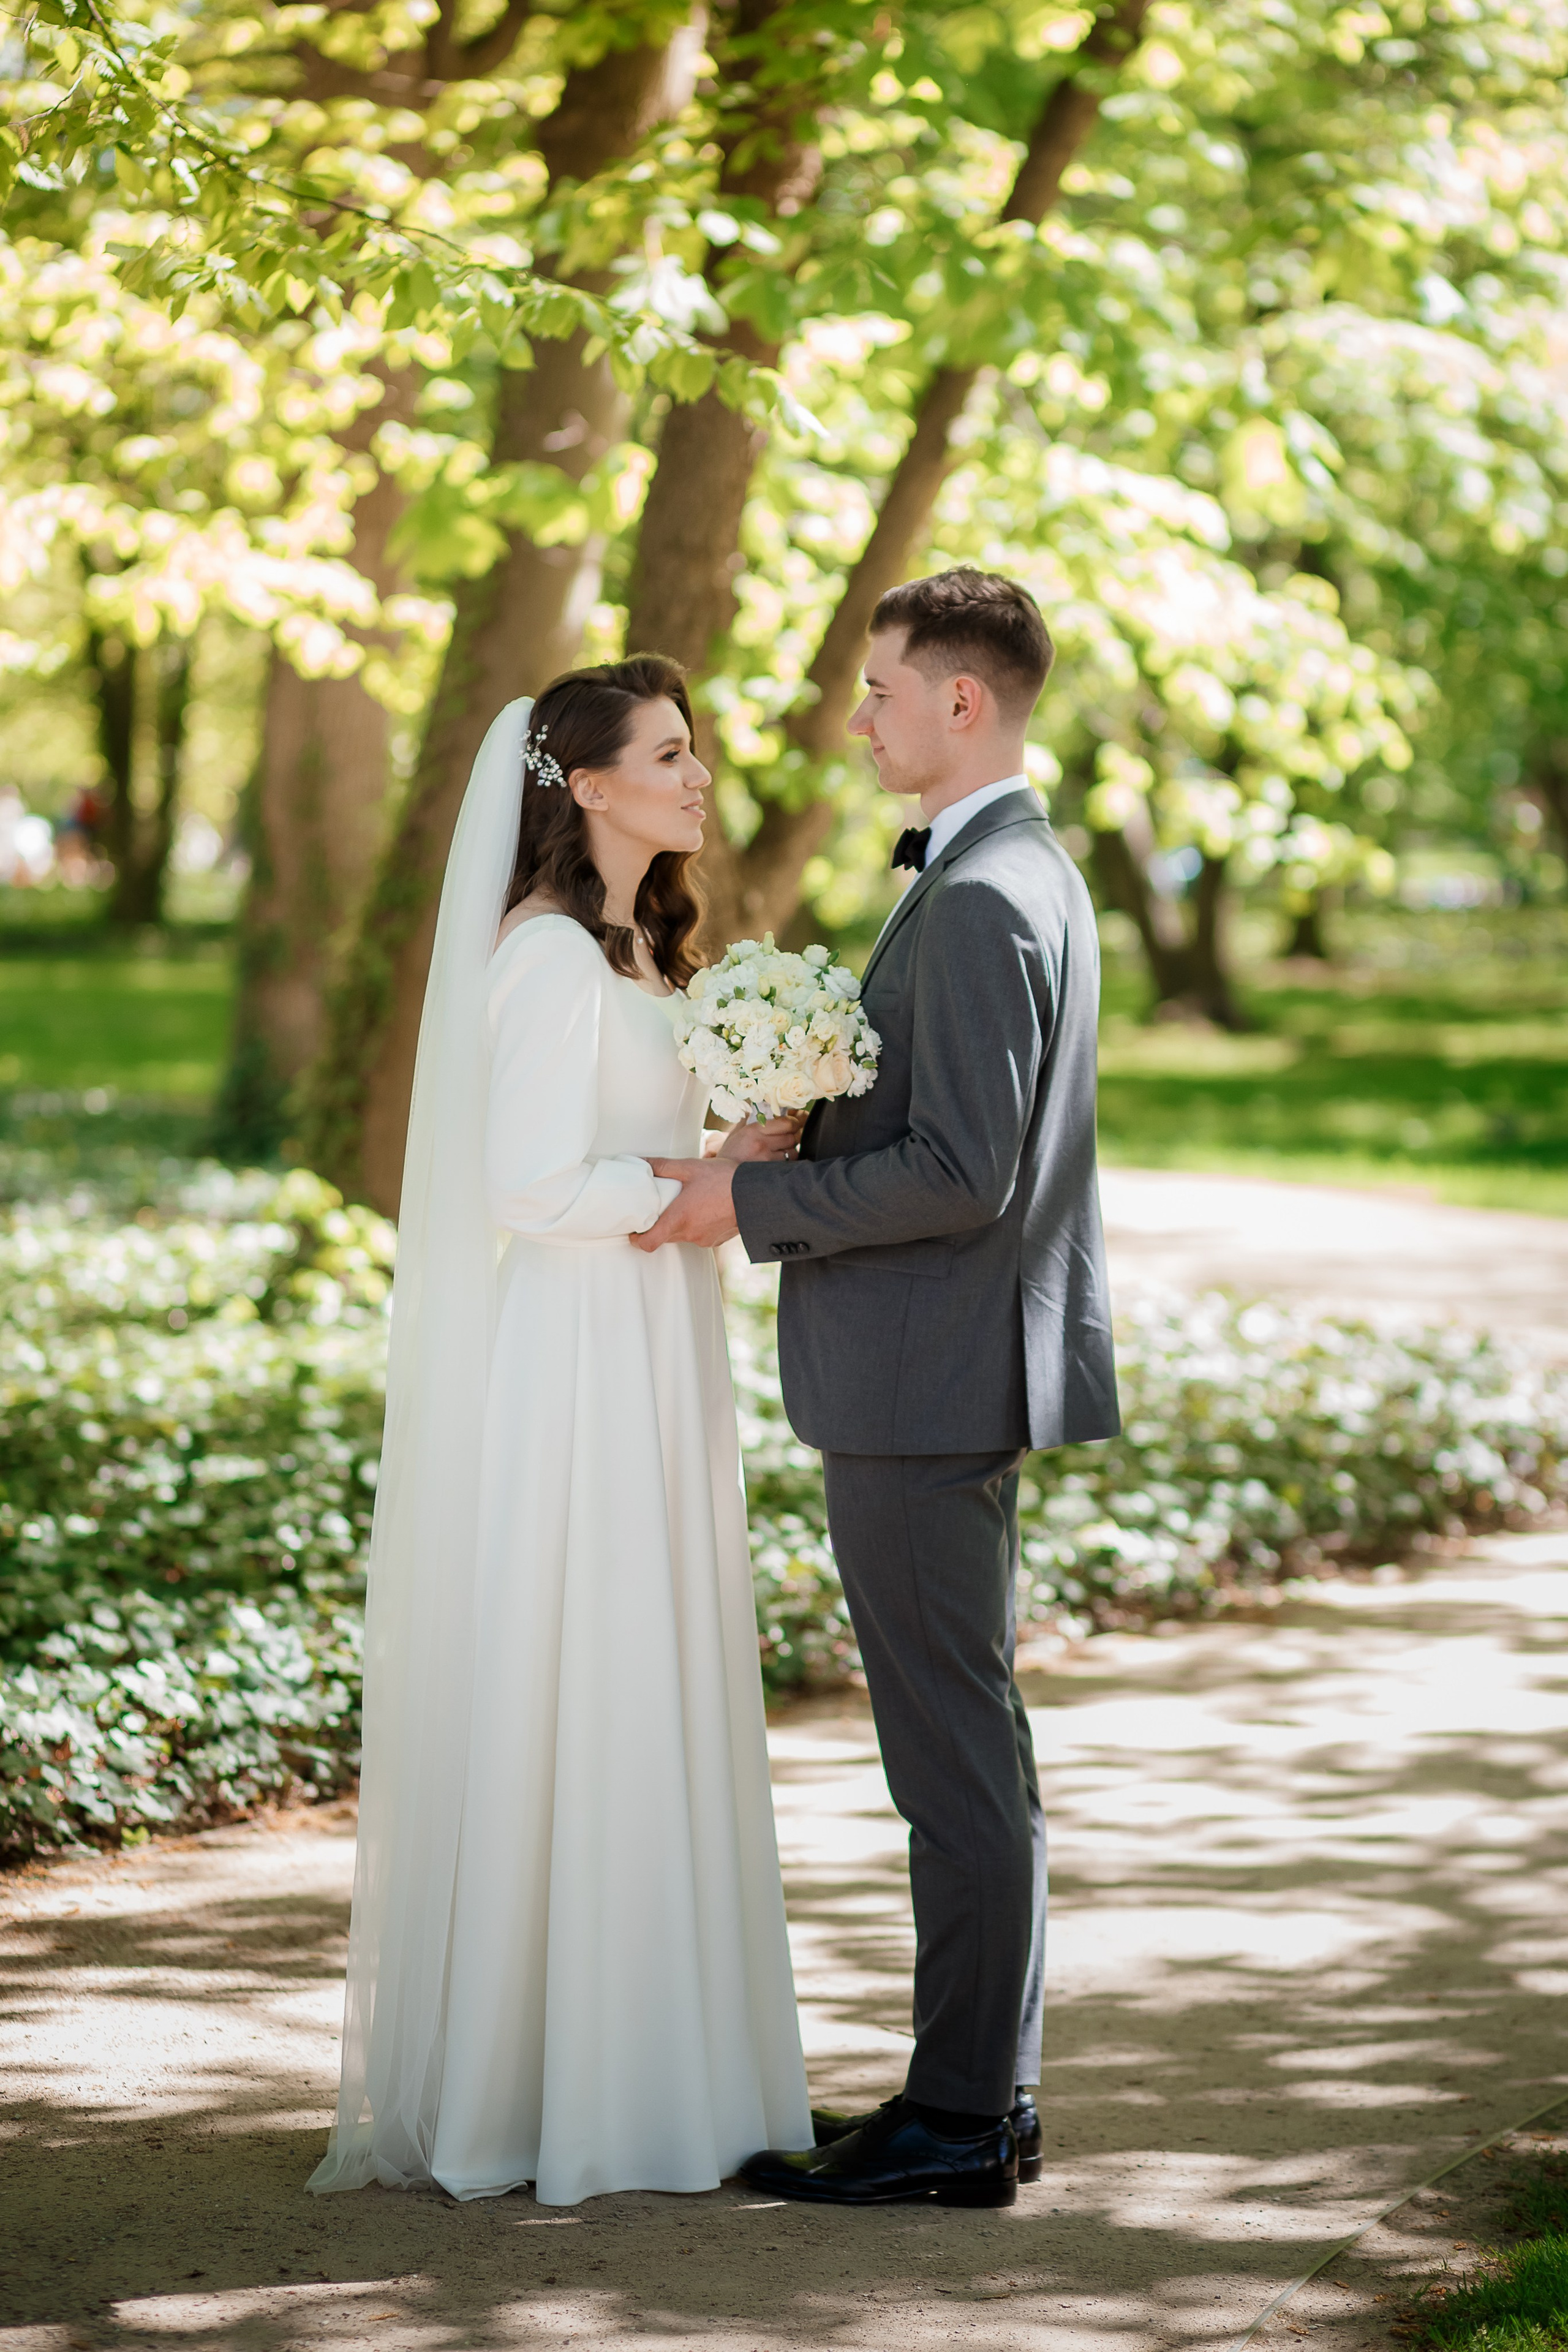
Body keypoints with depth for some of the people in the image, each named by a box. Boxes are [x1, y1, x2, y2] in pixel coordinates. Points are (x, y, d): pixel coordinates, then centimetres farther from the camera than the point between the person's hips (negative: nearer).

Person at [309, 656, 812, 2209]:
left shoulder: (629, 949, 16)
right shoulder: (549, 958, -15)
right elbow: (532, 1188, -20)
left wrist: (738, 1161, 4)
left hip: (644, 1373, 10)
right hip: (571, 1369, -10)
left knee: (646, 1716, 12)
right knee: (563, 1715, -4)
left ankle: (637, 2066, 19)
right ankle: (553, 2095, 4)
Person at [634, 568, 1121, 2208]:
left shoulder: (981, 902, -18)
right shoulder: (1028, 874, 15)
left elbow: (964, 1172, -24)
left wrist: (752, 1202, -16)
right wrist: (797, 1133, 10)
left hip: (927, 1387, -11)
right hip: (952, 1376, 11)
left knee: (953, 1747, -4)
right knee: (971, 1736, 15)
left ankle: (958, 2123, 2)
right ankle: (989, 2088, 23)